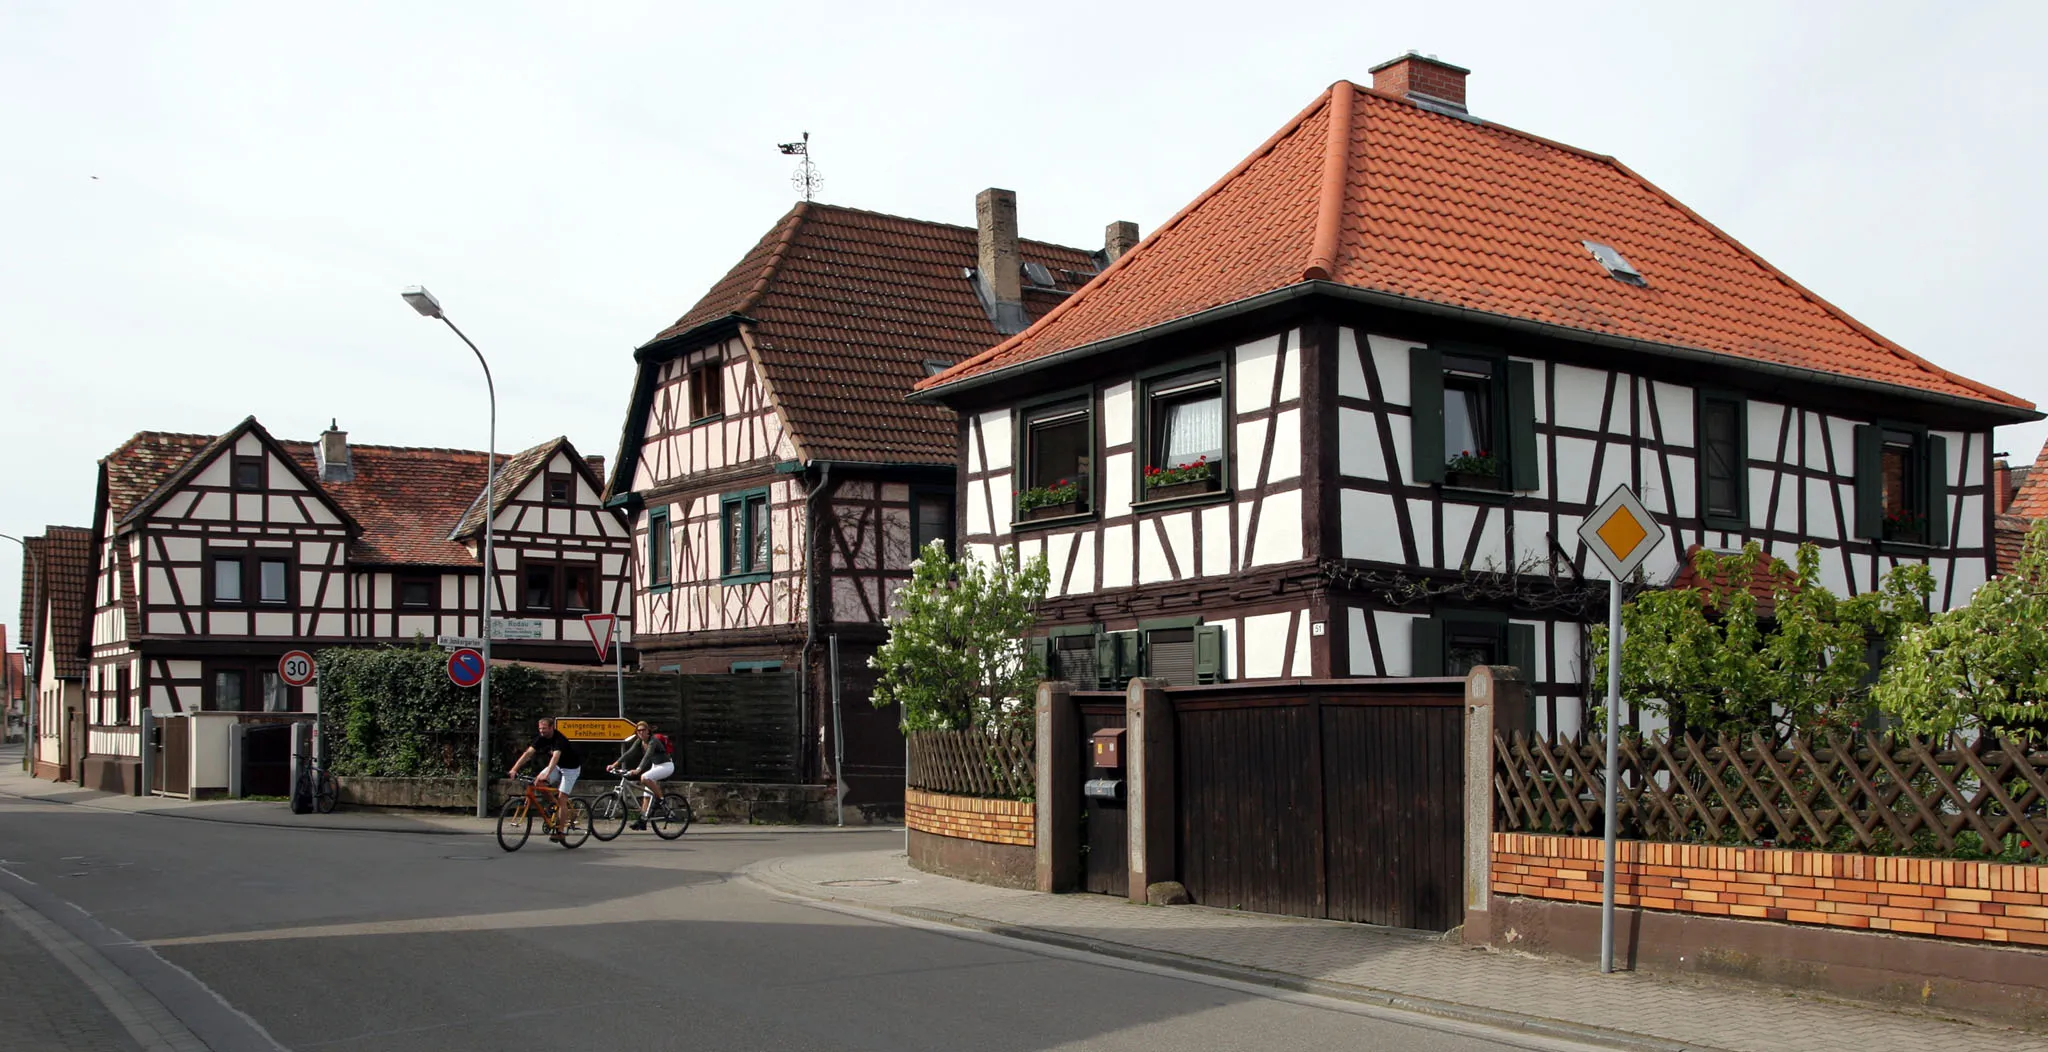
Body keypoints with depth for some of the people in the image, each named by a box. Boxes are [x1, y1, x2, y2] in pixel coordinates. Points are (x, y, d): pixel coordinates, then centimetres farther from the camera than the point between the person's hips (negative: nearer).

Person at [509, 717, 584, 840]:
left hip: (571, 768, -7)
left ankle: (559, 831, -11)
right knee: (538, 781, -17)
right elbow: (528, 753, -16)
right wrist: (515, 768, -27)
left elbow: (555, 757, -45)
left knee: (562, 798, -15)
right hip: (557, 766, 7)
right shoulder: (541, 738, -10)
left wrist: (547, 774, -58)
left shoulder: (559, 740, -30)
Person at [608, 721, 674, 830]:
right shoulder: (639, 741, -1)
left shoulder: (653, 741, -23)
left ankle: (660, 799, -15)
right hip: (655, 766, 8)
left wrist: (638, 770, -49)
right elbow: (629, 753, -6)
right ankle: (642, 821, 5)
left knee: (644, 778, -30)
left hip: (666, 766, -8)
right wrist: (615, 764, -17)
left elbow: (647, 756, -37)